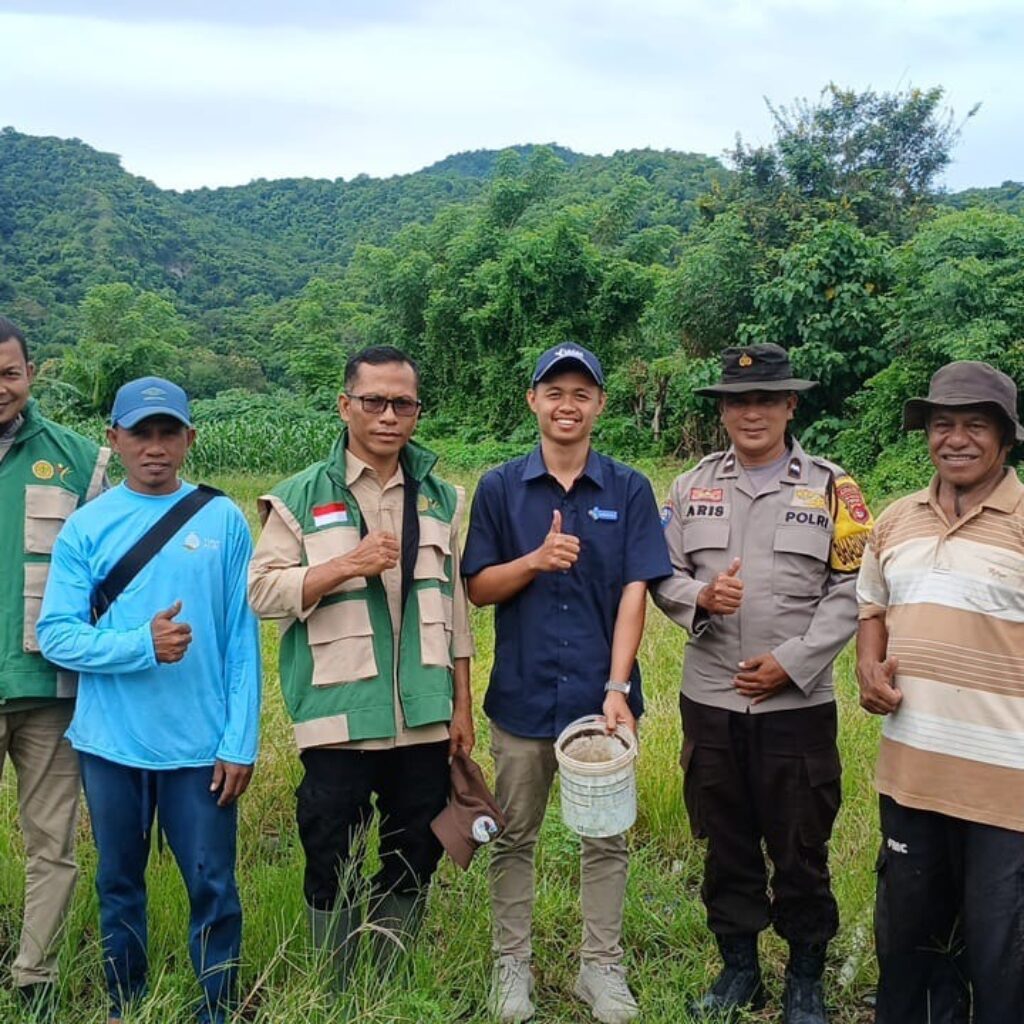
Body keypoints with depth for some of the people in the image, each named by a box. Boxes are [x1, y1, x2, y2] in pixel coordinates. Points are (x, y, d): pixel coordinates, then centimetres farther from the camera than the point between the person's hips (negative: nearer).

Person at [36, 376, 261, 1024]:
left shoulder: (224, 521, -1)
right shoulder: (86, 527, 0)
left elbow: (242, 639, -2)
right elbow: (56, 634, -6)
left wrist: (241, 741, -7)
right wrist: (143, 646, -21)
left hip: (201, 744, -1)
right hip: (111, 743, 1)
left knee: (214, 888, 5)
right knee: (119, 885, 16)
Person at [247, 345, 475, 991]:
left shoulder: (441, 498, 9)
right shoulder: (303, 497, -2)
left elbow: (455, 608, 11)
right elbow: (264, 592, -8)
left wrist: (463, 705, 9)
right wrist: (349, 565, -19)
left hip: (424, 719, 4)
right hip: (340, 719, -3)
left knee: (415, 860, 13)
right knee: (334, 865, 6)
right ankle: (337, 999, 25)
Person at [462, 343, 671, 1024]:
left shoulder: (628, 490, -1)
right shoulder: (500, 488, 1)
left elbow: (634, 591, -5)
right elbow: (479, 588, 1)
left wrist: (617, 687, -15)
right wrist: (537, 560, -18)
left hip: (601, 694, 0)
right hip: (522, 695, 0)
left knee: (607, 838, 10)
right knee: (515, 837, 12)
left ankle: (602, 966, 26)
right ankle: (512, 964, 27)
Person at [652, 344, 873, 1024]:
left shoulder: (831, 489, 0)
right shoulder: (691, 487, 8)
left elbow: (850, 592, -4)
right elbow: (664, 577, 8)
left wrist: (791, 661, -13)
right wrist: (700, 598, -14)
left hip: (797, 702, -2)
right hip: (711, 699, 3)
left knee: (801, 847, 7)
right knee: (726, 842, 13)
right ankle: (739, 969, 30)